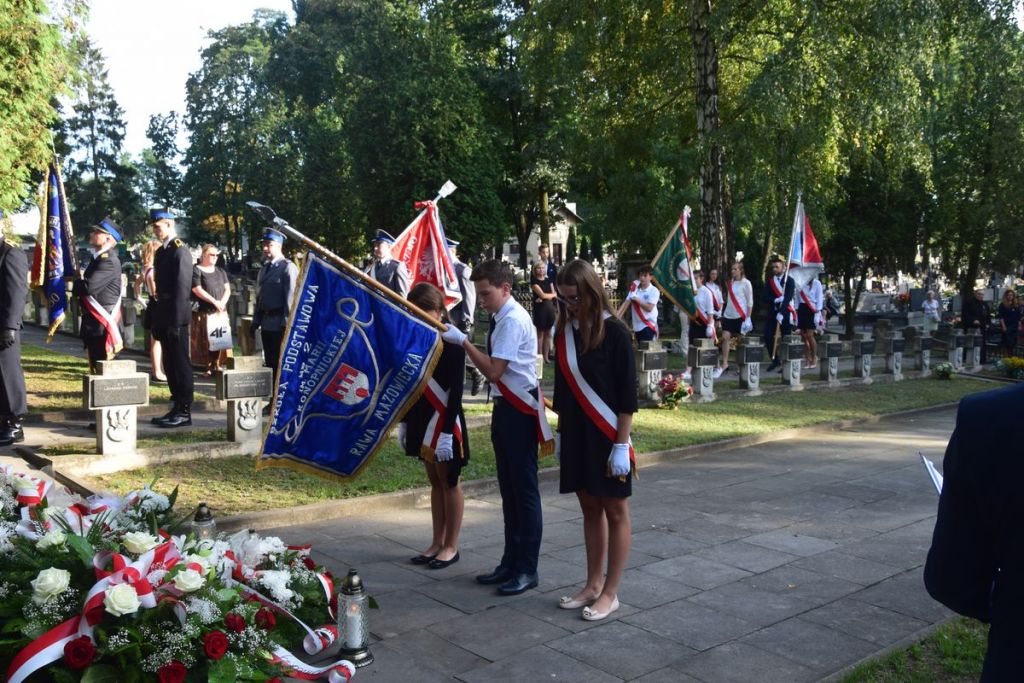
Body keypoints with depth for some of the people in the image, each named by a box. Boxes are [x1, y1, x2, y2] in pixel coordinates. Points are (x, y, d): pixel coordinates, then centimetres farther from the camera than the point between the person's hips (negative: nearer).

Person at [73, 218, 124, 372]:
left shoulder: (109, 261, -15)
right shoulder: (99, 258, 16)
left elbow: (89, 287, -22)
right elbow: (89, 287, 19)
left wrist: (74, 284, -3)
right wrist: (79, 283, -1)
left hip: (103, 326, -10)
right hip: (95, 327, 10)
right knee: (97, 370, 15)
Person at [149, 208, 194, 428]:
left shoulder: (180, 250, -11)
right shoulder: (161, 251, 16)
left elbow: (182, 288, -17)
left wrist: (175, 321, -19)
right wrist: (157, 320, 13)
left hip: (176, 318, -9)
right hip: (164, 317, 9)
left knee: (180, 364, -4)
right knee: (170, 365, 11)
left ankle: (184, 412, 1)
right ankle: (176, 408, 18)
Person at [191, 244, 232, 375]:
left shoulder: (220, 271, 17)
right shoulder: (196, 270, -2)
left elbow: (227, 289, 11)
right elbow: (197, 290, -11)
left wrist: (222, 303, -8)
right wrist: (214, 302, -15)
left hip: (221, 312, 5)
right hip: (204, 312, -5)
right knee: (206, 340, -5)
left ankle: (218, 365, 8)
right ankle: (209, 367, -1)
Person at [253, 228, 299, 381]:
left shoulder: (288, 267, -9)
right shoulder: (264, 268, 16)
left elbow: (290, 296, -14)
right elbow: (259, 296, 19)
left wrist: (287, 323, -18)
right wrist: (256, 321, 14)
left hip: (279, 323, -8)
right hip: (266, 322, 8)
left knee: (280, 362, -2)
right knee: (269, 361, 13)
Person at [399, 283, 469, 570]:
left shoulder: (453, 345, -14)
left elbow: (456, 393, -16)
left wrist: (447, 431, -21)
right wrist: (404, 421, 12)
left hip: (445, 422, -7)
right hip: (422, 420, 7)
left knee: (449, 482, 4)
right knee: (435, 481, 14)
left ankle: (451, 546, 14)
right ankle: (437, 543, 23)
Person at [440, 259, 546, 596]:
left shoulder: (513, 320, -17)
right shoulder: (503, 317, 12)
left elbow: (493, 370, -22)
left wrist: (462, 340, -18)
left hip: (519, 410, -10)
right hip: (506, 407, 10)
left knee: (524, 490, -2)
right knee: (508, 489, 15)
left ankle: (527, 570, 8)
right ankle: (510, 562, 26)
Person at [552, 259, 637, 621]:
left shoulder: (614, 333, -13)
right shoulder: (564, 332, 5)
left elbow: (627, 394, -13)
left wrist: (621, 444, -15)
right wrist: (560, 432, 12)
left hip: (607, 436, -6)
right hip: (575, 434, 6)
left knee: (615, 512, 5)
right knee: (590, 509, 14)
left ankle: (610, 592, 14)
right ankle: (593, 583, 26)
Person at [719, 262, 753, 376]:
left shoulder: (746, 283, -5)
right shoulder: (729, 283, 11)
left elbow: (750, 302, -6)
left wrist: (748, 317, -11)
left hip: (740, 315, -5)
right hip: (728, 315, 5)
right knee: (725, 337, -6)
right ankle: (724, 363, 0)